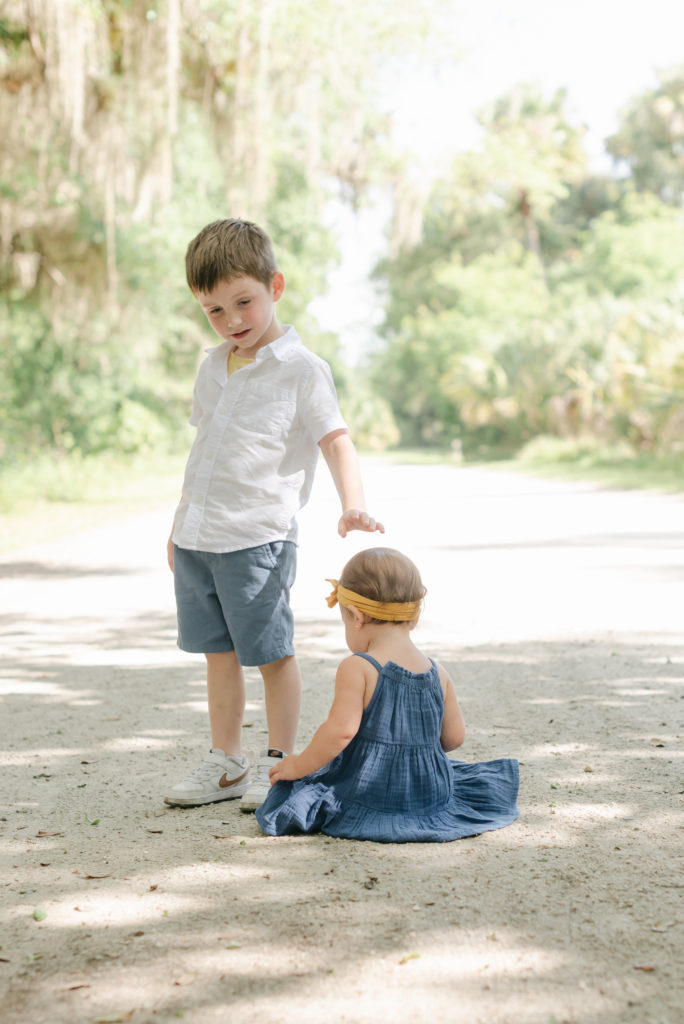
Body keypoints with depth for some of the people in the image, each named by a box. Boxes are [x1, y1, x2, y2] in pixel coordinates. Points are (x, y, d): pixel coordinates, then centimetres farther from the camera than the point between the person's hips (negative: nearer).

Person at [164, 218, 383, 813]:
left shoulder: (301, 369, -8)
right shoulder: (213, 367, 12)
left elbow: (337, 441, -12)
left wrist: (354, 506, -28)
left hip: (257, 539, -6)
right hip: (198, 537, 7)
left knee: (271, 653, 2)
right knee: (218, 652, 13)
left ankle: (280, 765, 15)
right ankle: (226, 764, 23)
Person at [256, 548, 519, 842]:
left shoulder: (356, 669, -14)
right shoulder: (438, 674, 3)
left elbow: (341, 729, -23)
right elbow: (454, 737, 9)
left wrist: (299, 766, -9)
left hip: (366, 800, -4)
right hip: (431, 794, 4)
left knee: (291, 785, 19)